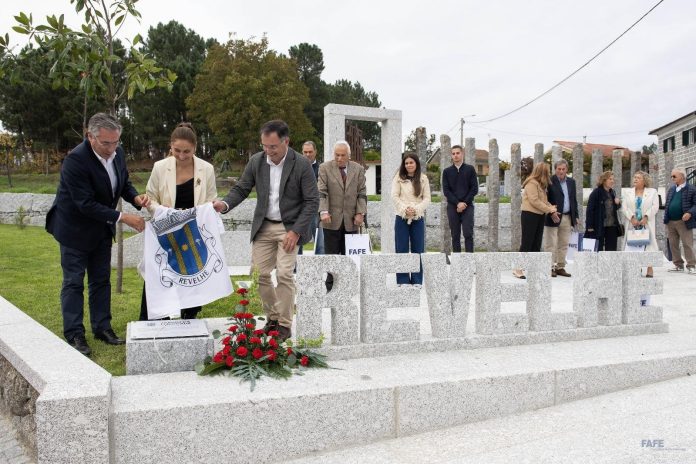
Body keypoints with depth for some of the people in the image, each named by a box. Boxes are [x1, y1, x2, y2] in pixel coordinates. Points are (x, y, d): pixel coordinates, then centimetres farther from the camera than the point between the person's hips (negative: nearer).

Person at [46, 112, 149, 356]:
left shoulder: (117, 152, -9)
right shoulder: (76, 160, -29)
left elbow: (124, 183, 7)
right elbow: (86, 204, -30)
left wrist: (135, 197, -15)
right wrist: (122, 217, -32)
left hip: (101, 228, 7)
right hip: (75, 228, -6)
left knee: (101, 280, 13)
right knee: (74, 281, 2)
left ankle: (102, 327, 23)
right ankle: (74, 335, 10)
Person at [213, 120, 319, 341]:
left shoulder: (302, 164, -13)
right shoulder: (256, 161, -2)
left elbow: (312, 201, -10)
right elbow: (241, 188, 4)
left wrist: (296, 231, -17)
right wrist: (225, 204, -18)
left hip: (290, 227, -4)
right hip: (264, 226, 5)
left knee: (284, 274, -12)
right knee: (259, 273, 4)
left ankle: (284, 324, 2)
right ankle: (272, 318, 22)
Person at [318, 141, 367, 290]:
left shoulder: (358, 169, 9)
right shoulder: (325, 168, 2)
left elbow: (362, 193, 7)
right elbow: (322, 192, -5)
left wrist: (360, 213, -4)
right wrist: (323, 211, -18)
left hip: (351, 221, 2)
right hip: (332, 220, -2)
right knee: (331, 254, 0)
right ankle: (330, 286, 7)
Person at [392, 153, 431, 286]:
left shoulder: (423, 179, 6)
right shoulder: (399, 178, 4)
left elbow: (427, 198, 2)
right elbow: (394, 196, -1)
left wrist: (416, 209, -13)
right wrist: (405, 209, -14)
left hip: (418, 217, 1)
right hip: (402, 217, -1)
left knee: (418, 249, 3)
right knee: (402, 249, 1)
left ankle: (417, 280, 10)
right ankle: (403, 279, 8)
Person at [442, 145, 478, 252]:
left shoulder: (470, 169, 6)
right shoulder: (447, 171, 8)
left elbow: (474, 189, 1)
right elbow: (446, 190, 1)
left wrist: (464, 203, -9)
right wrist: (457, 203, -10)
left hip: (467, 207, -1)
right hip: (452, 207, 1)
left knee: (468, 234, -9)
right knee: (455, 235, 3)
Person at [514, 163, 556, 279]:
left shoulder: (541, 184, 16)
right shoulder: (531, 183, -13)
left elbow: (544, 200, 16)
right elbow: (534, 201, -20)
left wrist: (551, 207, -3)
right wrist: (548, 209, -15)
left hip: (539, 216, 9)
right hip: (530, 215, -9)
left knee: (537, 243, 10)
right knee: (527, 243, -6)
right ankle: (518, 269, -1)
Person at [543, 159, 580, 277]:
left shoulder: (571, 182, 14)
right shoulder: (550, 181, -6)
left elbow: (574, 200, 17)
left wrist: (575, 216, 12)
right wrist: (551, 213, -18)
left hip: (567, 218, 6)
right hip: (553, 217, -6)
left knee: (563, 244, 9)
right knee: (551, 244, -3)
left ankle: (560, 267, 15)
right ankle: (550, 267, 2)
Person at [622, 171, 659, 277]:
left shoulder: (652, 192, 9)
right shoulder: (627, 192, 13)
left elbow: (655, 206, -2)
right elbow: (624, 207, 4)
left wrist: (646, 217, -14)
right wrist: (632, 218, -11)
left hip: (647, 223, -2)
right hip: (632, 223, 2)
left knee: (648, 244, -5)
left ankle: (650, 270, -2)